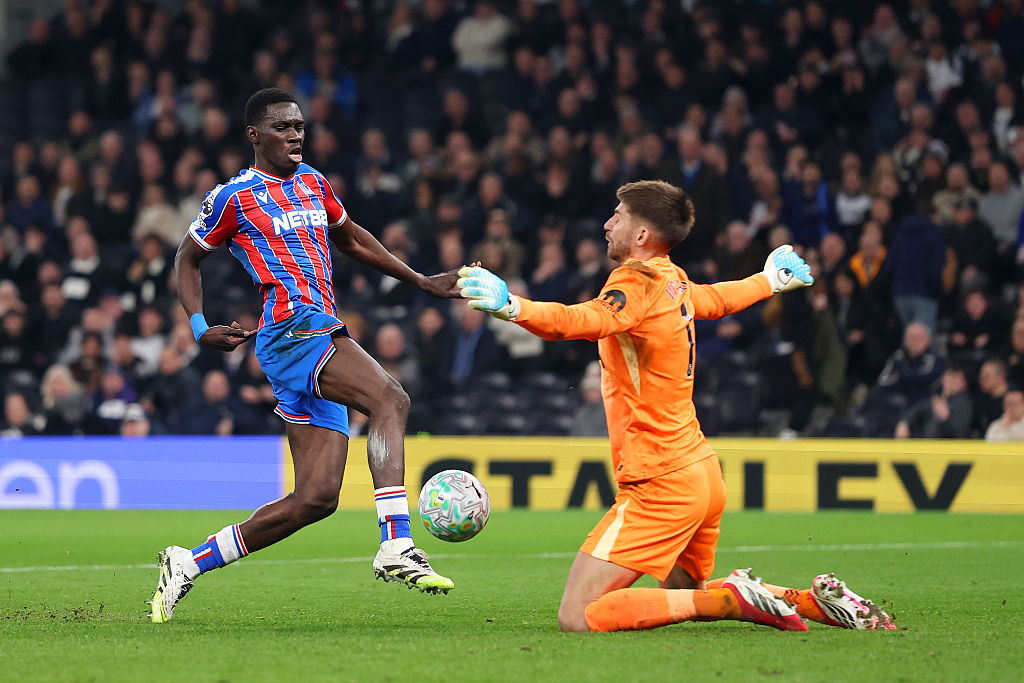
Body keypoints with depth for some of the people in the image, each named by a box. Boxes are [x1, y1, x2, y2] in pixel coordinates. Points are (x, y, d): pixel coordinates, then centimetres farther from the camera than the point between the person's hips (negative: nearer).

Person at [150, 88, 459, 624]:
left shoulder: (313, 184, 20)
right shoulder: (234, 197, 1)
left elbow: (352, 239, 35)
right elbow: (187, 258, 11)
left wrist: (422, 282, 33)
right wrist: (200, 328, -2)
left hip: (323, 337, 8)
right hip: (290, 331, -8)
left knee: (316, 499, 0)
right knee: (391, 399, -30)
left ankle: (188, 563, 10)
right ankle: (396, 548, -39)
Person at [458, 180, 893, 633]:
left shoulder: (637, 282, -15)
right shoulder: (674, 281, 11)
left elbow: (586, 321, -36)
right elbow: (717, 299, 34)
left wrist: (511, 306, -52)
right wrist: (771, 280, 56)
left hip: (661, 486, -9)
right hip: (702, 472, 9)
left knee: (578, 617, -14)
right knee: (683, 595, 30)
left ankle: (731, 598, -16)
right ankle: (812, 600, 16)